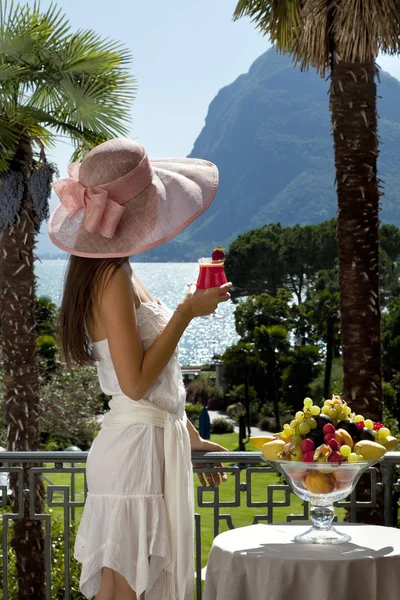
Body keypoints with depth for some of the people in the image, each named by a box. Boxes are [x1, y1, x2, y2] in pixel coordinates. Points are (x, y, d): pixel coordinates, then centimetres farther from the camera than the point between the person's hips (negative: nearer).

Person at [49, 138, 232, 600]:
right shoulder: (113, 278, -16)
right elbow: (136, 381, -20)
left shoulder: (120, 275, 14)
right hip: (137, 445, -10)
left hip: (156, 444, 10)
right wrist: (187, 312, -15)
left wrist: (189, 438, 24)